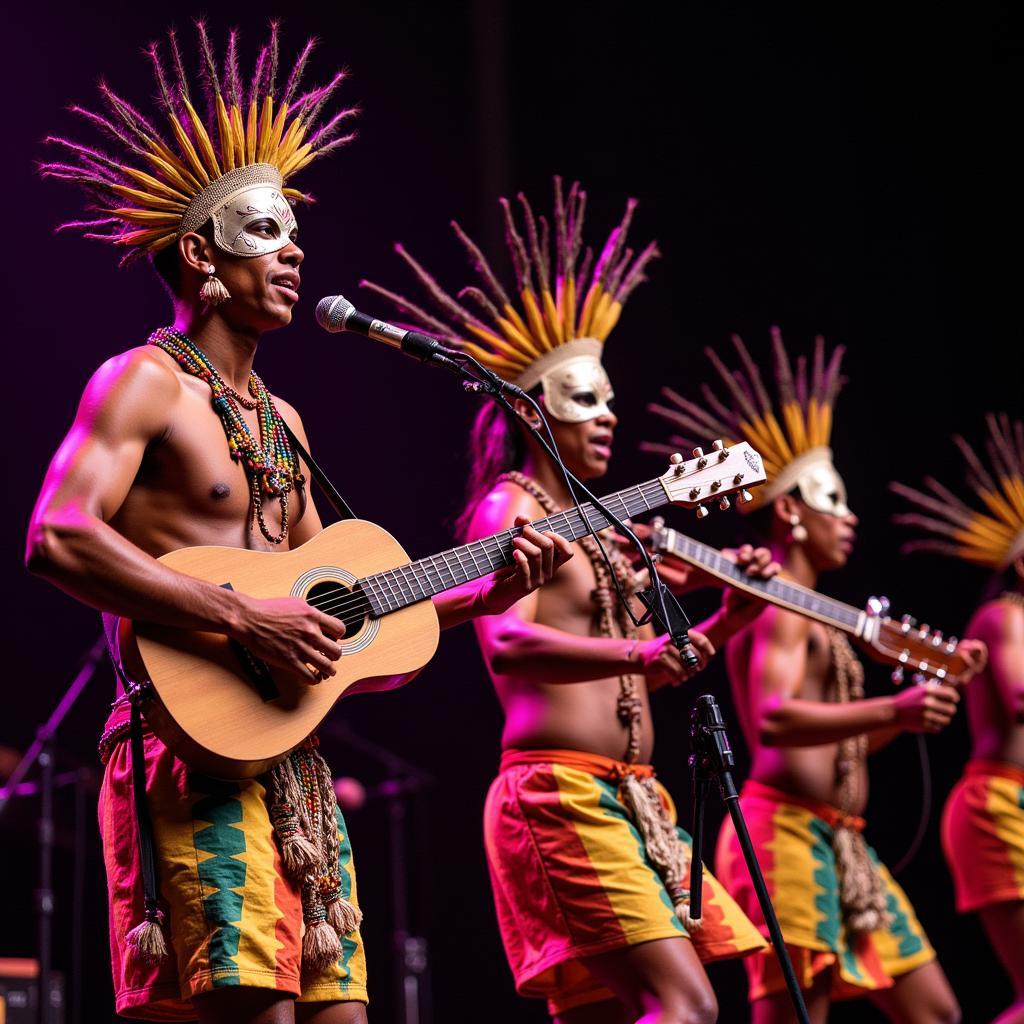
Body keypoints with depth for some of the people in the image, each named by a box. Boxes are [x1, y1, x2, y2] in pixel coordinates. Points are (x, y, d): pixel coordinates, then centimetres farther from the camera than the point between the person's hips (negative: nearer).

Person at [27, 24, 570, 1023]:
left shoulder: (279, 418, 22)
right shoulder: (146, 381, -3)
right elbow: (57, 539, -19)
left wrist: (485, 592, 12)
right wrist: (242, 615, -22)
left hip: (290, 762, 9)